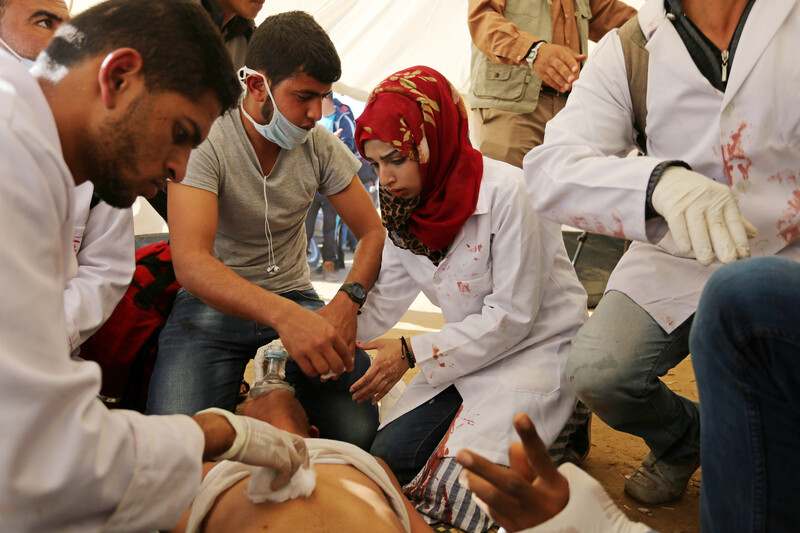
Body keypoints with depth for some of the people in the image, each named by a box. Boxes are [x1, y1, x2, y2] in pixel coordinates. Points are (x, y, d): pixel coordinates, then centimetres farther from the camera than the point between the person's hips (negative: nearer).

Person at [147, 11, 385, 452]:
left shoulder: (320, 145, -3)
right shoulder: (205, 141, -17)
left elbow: (374, 233, 1)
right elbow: (190, 263, -30)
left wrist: (347, 300, -22)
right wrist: (283, 315, -48)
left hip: (294, 299, 4)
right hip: (213, 302, -3)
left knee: (363, 427, -19)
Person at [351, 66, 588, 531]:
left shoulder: (507, 193, -22)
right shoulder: (405, 209, 0)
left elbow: (511, 317, -20)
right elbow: (380, 303, 4)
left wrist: (413, 352, -21)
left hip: (538, 348, -7)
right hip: (467, 354, 7)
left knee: (464, 477, -22)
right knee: (388, 456, -7)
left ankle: (553, 430, 5)